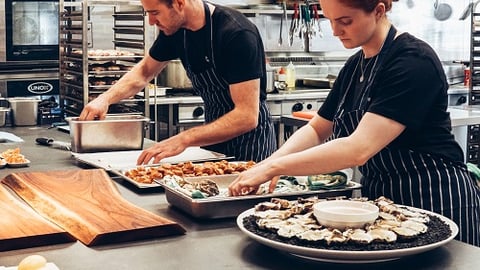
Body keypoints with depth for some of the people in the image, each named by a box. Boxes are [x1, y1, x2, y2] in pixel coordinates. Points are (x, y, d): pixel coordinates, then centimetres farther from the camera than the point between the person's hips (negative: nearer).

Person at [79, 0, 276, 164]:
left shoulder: (237, 34, -27)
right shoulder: (175, 30, -4)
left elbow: (247, 116, -31)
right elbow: (144, 71, 14)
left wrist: (184, 139, -37)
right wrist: (106, 98, -4)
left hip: (249, 137, -6)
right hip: (214, 133, 7)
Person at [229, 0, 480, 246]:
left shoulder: (414, 61, -21)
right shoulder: (354, 66, 6)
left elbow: (359, 148, -30)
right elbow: (316, 129, 10)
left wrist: (273, 167, -28)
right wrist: (272, 160, -10)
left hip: (436, 201, -7)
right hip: (379, 195, 8)